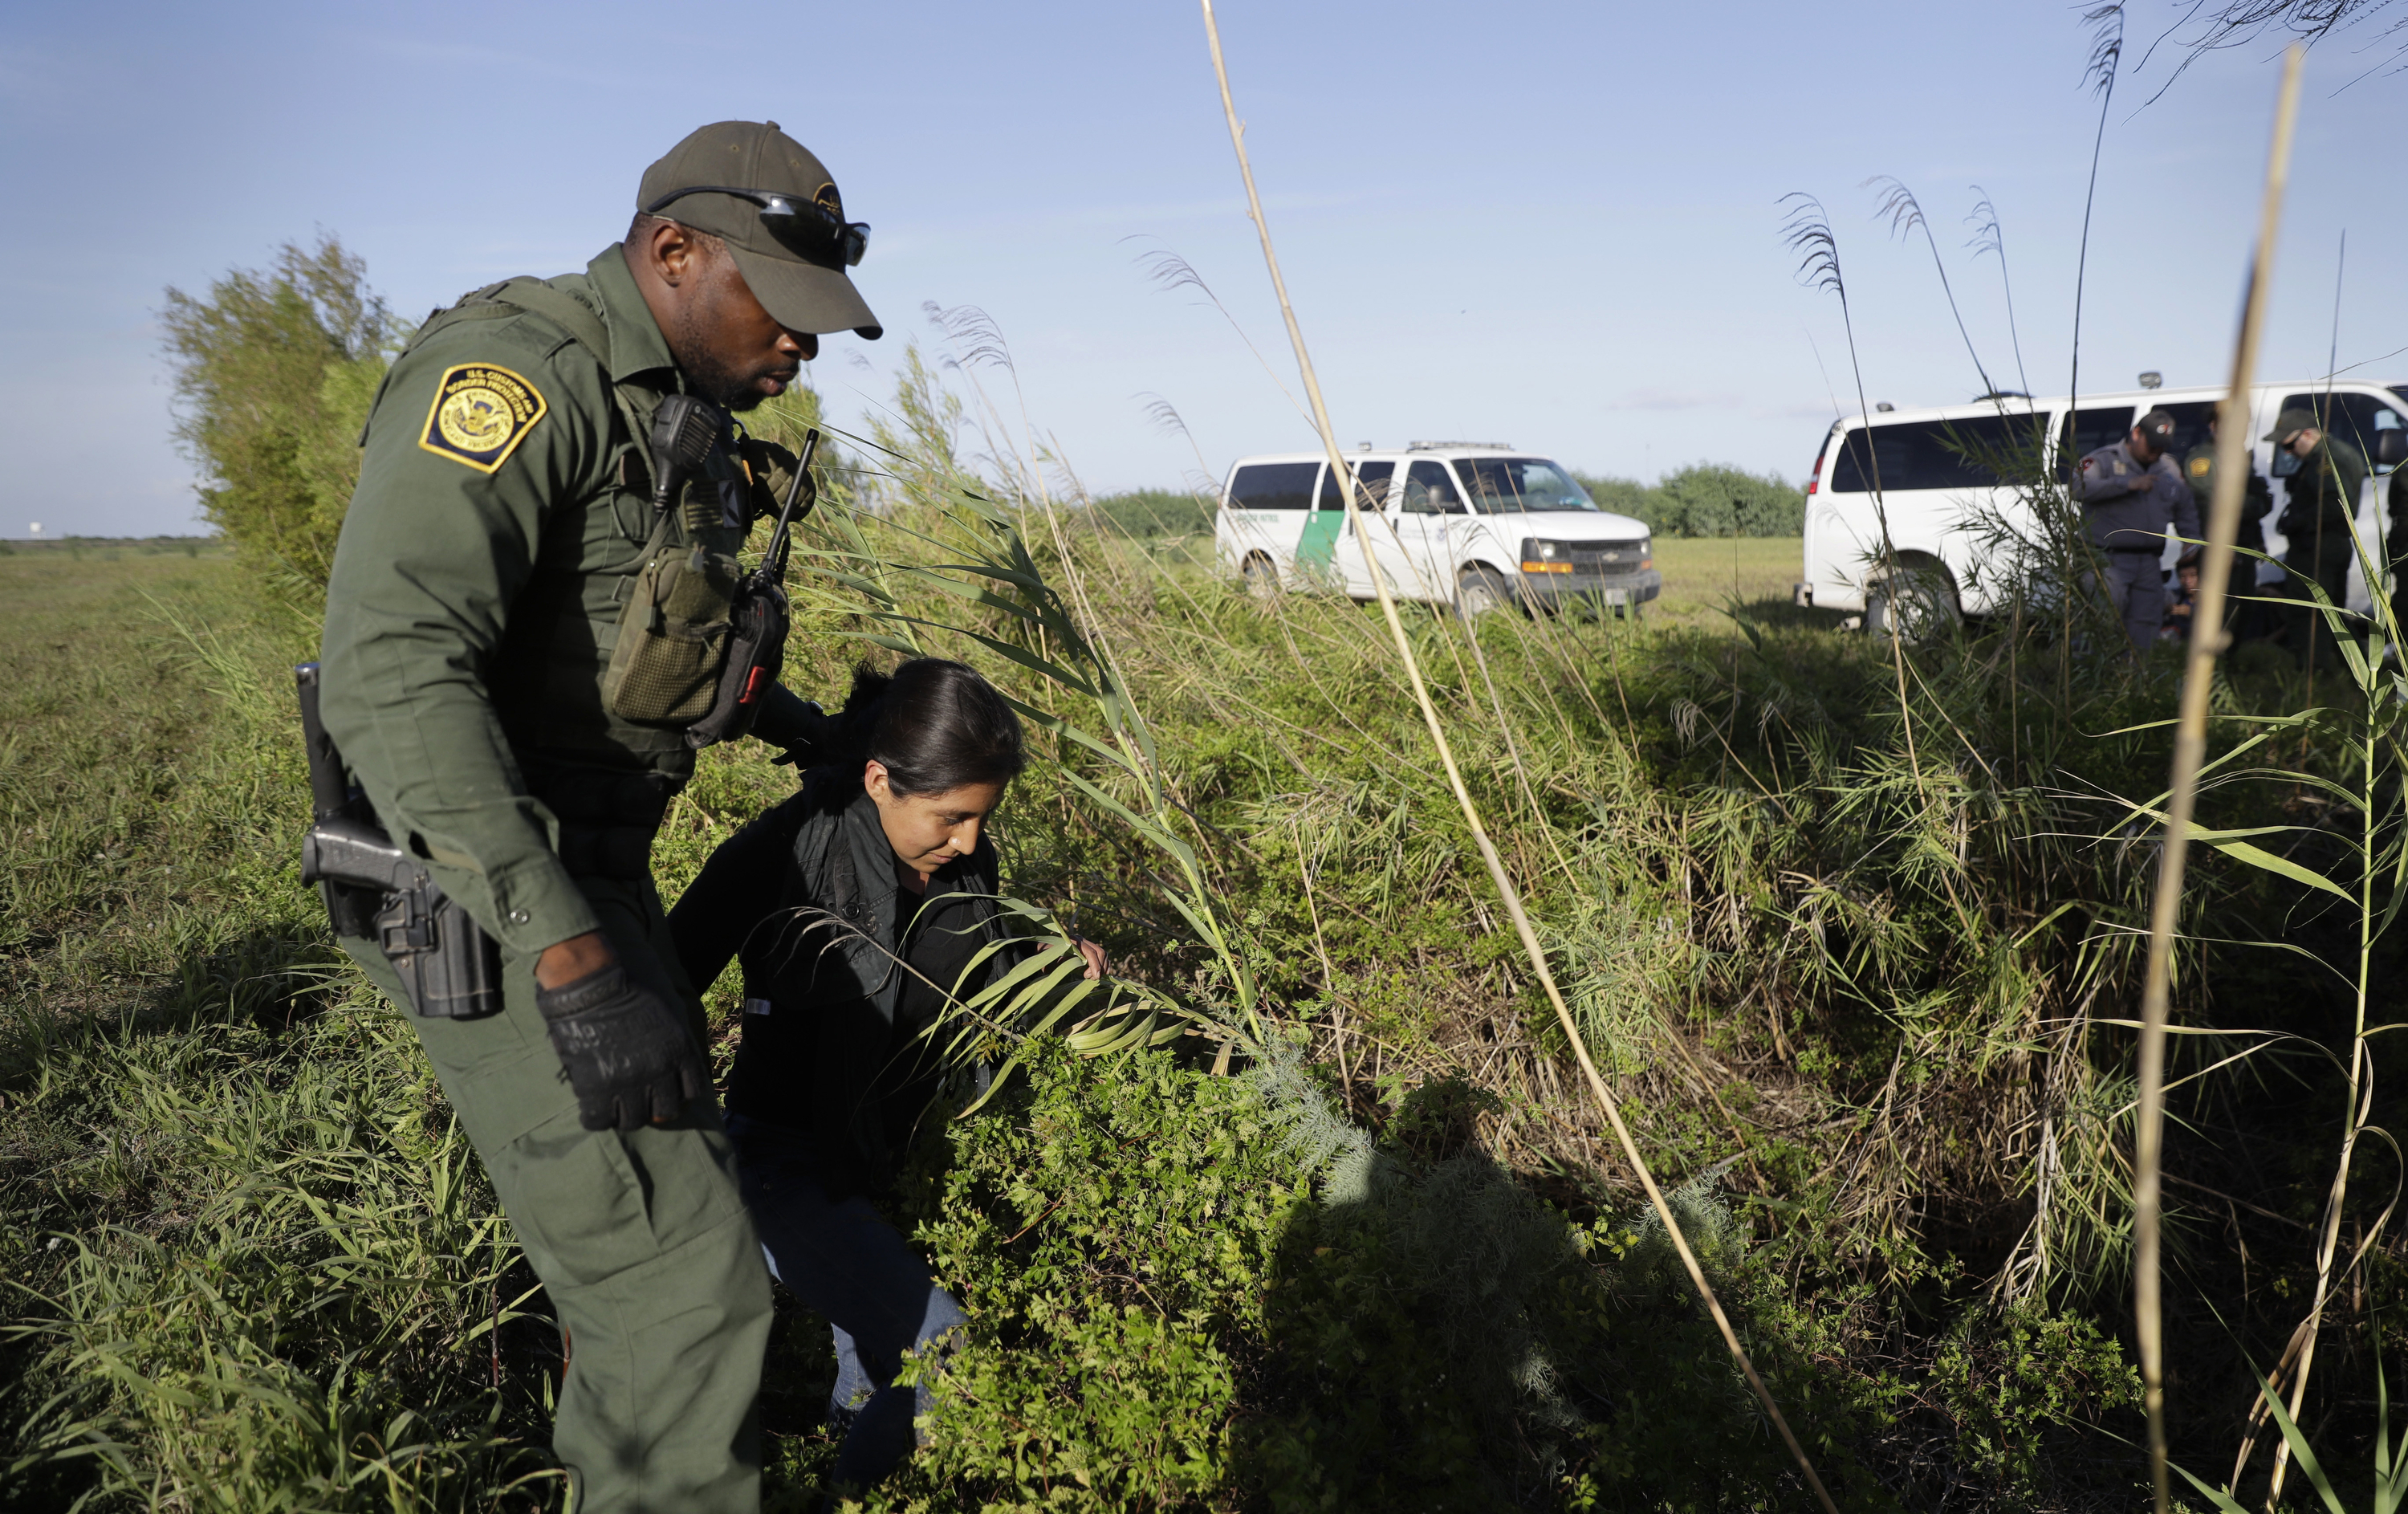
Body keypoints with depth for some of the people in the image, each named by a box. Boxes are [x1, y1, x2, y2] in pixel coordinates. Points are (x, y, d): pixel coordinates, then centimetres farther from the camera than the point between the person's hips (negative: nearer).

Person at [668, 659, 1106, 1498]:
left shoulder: (966, 863, -5)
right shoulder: (782, 853, -22)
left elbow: (985, 995, 10)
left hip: (898, 1154, 6)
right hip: (789, 1166, -5)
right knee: (947, 1355, -16)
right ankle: (861, 1483, 12)